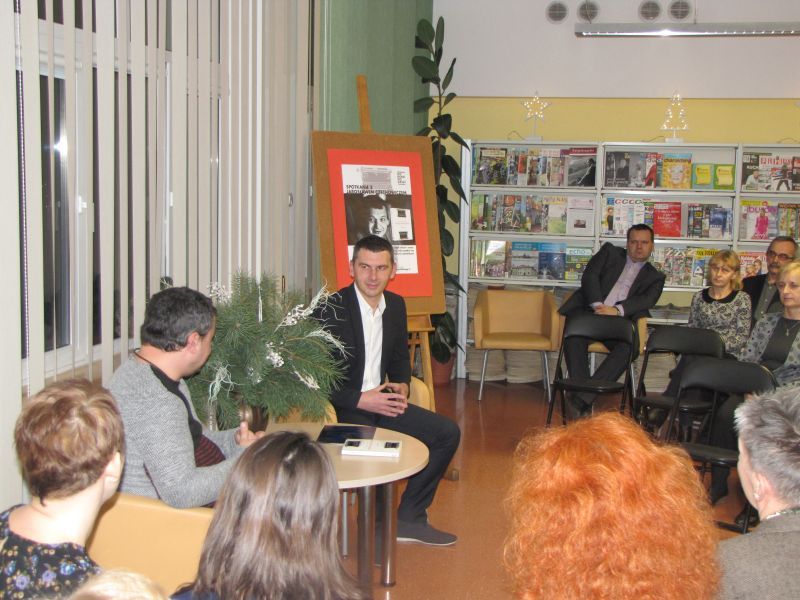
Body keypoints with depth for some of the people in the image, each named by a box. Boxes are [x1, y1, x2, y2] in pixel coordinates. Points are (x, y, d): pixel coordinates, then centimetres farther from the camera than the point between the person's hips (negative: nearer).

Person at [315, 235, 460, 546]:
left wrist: (401, 385, -2)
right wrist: (361, 400, -22)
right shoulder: (331, 309, -15)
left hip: (381, 401, 8)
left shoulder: (395, 305, 7)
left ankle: (409, 519, 10)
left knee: (447, 433, 0)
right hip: (341, 407, -7)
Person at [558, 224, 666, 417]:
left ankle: (582, 398, -33)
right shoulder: (610, 252, 21)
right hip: (590, 311, 0)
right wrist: (598, 305, -14)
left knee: (631, 345, -32)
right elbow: (589, 276, 5)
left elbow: (645, 301, 0)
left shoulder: (655, 277, 20)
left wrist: (617, 310, -20)